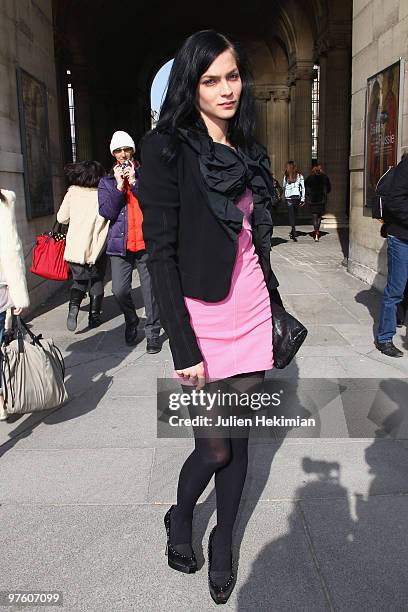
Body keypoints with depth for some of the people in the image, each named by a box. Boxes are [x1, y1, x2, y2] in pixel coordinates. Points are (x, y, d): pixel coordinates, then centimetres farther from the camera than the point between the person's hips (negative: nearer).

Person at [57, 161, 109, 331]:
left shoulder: (73, 192, -3)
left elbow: (62, 218, 3)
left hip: (76, 247, 1)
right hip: (97, 247, -1)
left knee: (79, 280, 14)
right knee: (96, 281, 16)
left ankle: (74, 305, -11)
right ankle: (94, 315, 15)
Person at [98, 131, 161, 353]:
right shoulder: (107, 181, 11)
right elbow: (106, 212, -1)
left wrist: (134, 182, -11)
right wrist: (119, 186, -8)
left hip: (147, 242, -1)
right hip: (120, 243, 1)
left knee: (150, 290, 1)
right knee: (119, 290, -5)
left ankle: (153, 332, 14)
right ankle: (131, 320, 24)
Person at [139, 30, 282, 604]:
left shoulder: (247, 152, 11)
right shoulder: (167, 148, -9)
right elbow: (160, 254, -14)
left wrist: (274, 308, 15)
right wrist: (184, 348, -17)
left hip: (251, 313, 6)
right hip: (202, 318, -6)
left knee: (239, 437, 13)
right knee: (215, 448, 2)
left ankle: (223, 542, 35)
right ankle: (180, 518, 36)